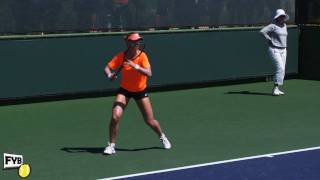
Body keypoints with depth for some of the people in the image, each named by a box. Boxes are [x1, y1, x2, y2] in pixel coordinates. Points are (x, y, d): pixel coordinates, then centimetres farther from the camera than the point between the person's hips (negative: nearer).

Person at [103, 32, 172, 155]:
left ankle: (162, 137, 36)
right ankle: (111, 145, 0)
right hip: (124, 90, 1)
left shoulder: (142, 56, -20)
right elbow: (107, 68, -14)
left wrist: (135, 66, -44)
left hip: (140, 91, -1)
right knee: (115, 117, -18)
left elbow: (149, 73, -32)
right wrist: (110, 75, -36)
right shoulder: (121, 56, -14)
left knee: (150, 121, 4)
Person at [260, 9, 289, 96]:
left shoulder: (284, 25, 14)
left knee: (282, 70, 6)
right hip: (274, 50, -8)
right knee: (280, 68, -20)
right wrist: (270, 40, -16)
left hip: (283, 50, 8)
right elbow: (262, 31, -21)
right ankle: (275, 88, -20)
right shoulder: (273, 26, -11)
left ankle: (276, 89, 14)